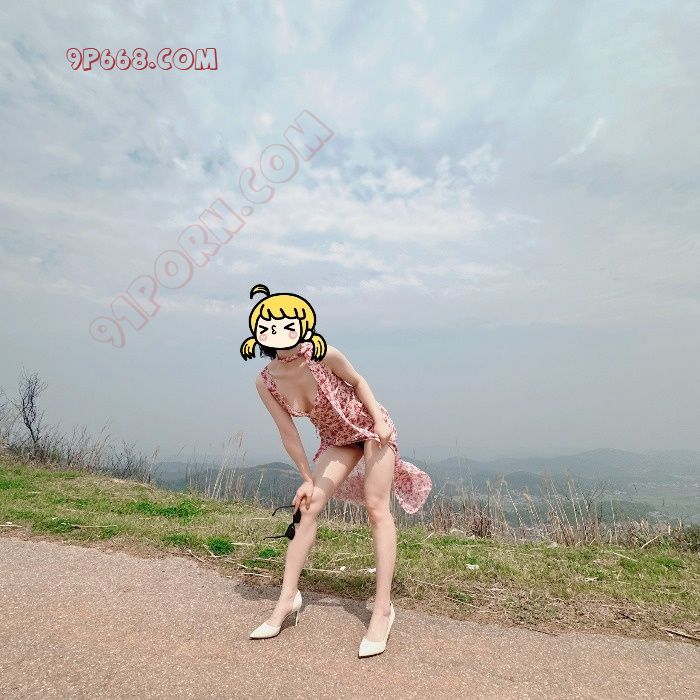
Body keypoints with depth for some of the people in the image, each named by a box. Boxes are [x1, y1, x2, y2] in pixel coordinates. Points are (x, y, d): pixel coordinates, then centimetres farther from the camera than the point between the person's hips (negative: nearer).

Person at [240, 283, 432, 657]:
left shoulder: (323, 355, -27)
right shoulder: (265, 382, -17)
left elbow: (356, 381, -9)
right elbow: (288, 433, -8)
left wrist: (379, 420, -18)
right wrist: (307, 479, -1)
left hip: (370, 426, -3)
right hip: (336, 440, 4)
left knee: (377, 507, -8)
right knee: (308, 509, -1)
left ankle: (383, 608, 1)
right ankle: (287, 598, 12)